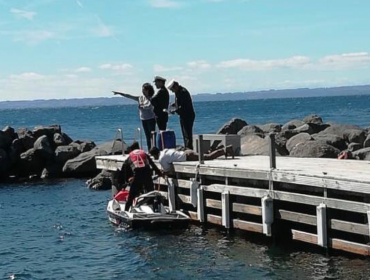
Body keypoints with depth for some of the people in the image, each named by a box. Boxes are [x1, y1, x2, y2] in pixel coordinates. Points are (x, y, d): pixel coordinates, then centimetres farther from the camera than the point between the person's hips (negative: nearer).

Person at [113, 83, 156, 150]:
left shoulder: (151, 98, -7)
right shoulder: (140, 98, 9)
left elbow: (149, 106, -22)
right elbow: (130, 96, 10)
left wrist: (142, 106, -7)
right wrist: (119, 93, 9)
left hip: (150, 119, -6)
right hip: (143, 119, 6)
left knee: (152, 135, -8)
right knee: (147, 136, 8)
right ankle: (149, 150, 11)